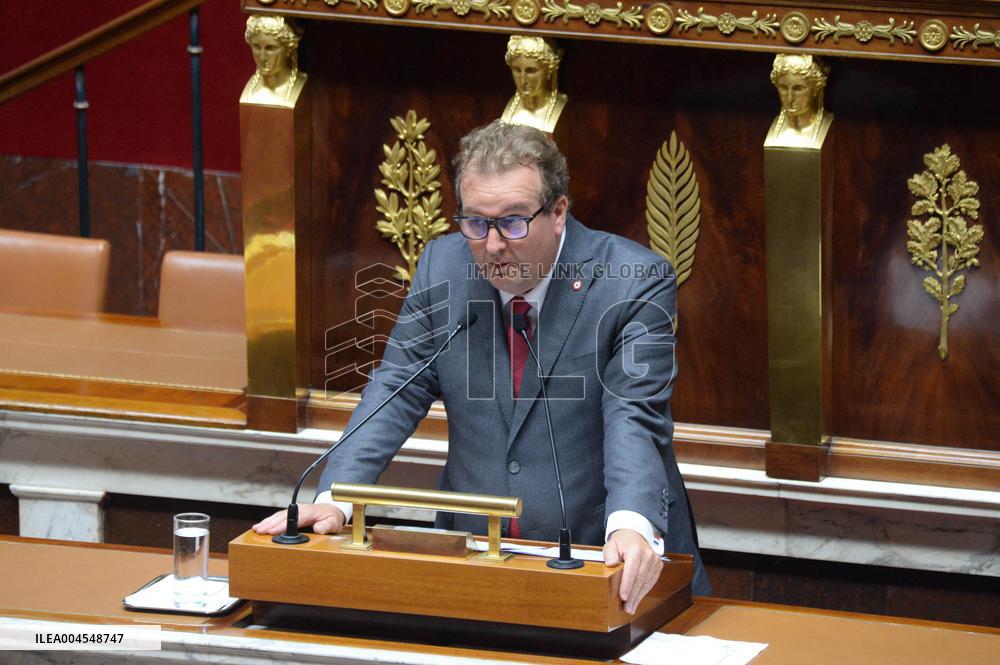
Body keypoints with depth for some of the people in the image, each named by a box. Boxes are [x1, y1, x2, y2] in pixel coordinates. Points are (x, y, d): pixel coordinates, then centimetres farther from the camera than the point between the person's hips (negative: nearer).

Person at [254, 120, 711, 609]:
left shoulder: (636, 284, -9)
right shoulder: (442, 266, 3)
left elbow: (634, 419, -18)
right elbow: (397, 391, 4)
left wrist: (631, 527, -38)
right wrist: (333, 500, -11)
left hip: (607, 568, -3)